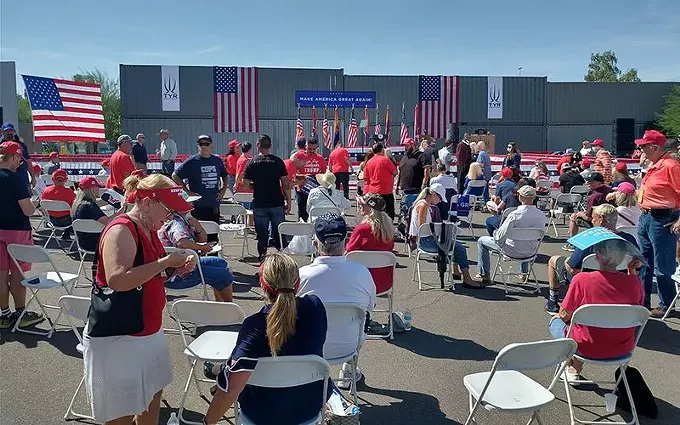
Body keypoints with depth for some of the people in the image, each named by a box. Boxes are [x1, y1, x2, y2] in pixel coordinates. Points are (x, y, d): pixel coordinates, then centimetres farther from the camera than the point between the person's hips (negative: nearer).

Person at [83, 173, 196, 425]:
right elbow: (118, 280, -33)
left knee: (152, 396, 20)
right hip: (116, 336, -9)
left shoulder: (148, 229, 8)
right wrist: (165, 262, -27)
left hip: (149, 331, 9)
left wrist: (176, 269, 2)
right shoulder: (121, 231, -20)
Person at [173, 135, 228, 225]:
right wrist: (187, 192, -8)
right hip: (198, 207, -4)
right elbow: (175, 176, -3)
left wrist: (223, 190, 12)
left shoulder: (217, 160, 9)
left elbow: (225, 176, 26)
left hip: (214, 206, 4)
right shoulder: (191, 161, -4)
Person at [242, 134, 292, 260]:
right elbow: (285, 183, -5)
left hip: (259, 204, 0)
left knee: (262, 235, 8)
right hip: (277, 204, 0)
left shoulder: (252, 163, -2)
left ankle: (262, 258, 11)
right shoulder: (278, 161, -4)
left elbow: (246, 184, -3)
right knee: (279, 233, 9)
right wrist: (288, 201, 1)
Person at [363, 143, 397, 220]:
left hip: (373, 192, 6)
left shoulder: (369, 162, 7)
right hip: (386, 192, -6)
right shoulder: (385, 159, -9)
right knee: (389, 214, -1)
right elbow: (395, 172, -3)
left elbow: (366, 178, 11)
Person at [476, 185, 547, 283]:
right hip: (531, 252, 5)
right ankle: (524, 273, 51)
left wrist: (495, 233, -1)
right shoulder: (541, 215, -12)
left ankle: (485, 276, 19)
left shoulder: (514, 215, -28)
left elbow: (500, 237, -23)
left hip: (512, 252, -5)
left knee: (481, 241, 14)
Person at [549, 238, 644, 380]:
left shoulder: (582, 280, -23)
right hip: (623, 349, 4)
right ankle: (577, 368, 36)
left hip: (588, 349, -4)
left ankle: (573, 369, 32)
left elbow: (565, 315, -11)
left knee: (555, 321, 25)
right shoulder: (634, 282, -12)